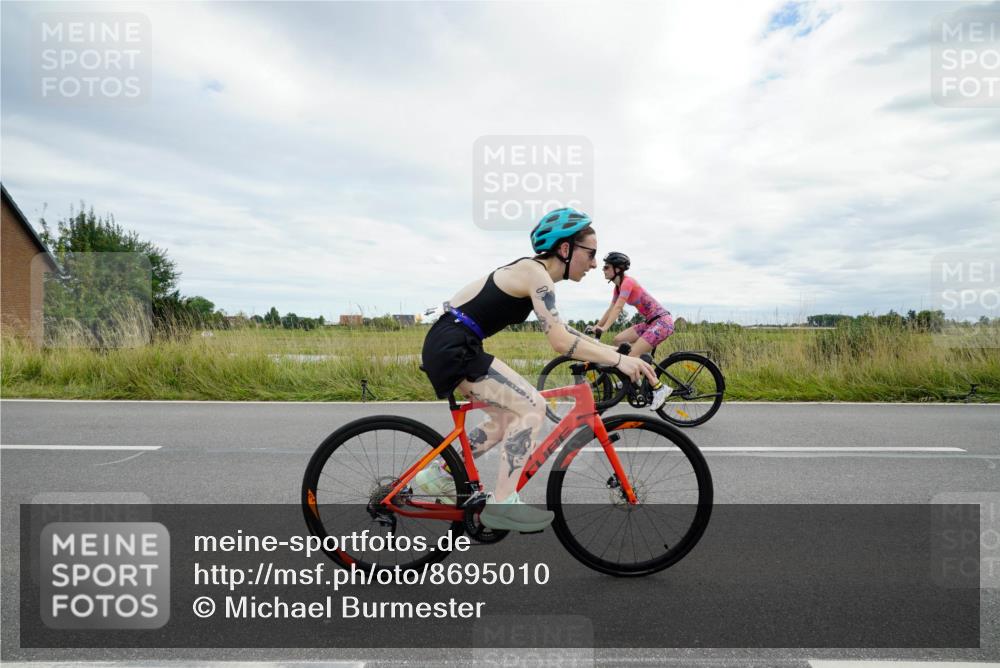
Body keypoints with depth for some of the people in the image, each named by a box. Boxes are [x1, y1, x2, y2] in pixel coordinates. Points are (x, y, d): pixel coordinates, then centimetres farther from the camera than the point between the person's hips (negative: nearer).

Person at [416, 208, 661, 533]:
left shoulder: (531, 270, 15)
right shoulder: (536, 273, -14)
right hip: (452, 347, -10)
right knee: (532, 406, -13)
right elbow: (560, 341, -24)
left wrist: (611, 349, 14)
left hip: (453, 347, 10)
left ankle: (437, 475, 23)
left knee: (508, 417, 16)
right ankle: (502, 504, -8)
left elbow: (561, 329, 20)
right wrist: (618, 359, -18)